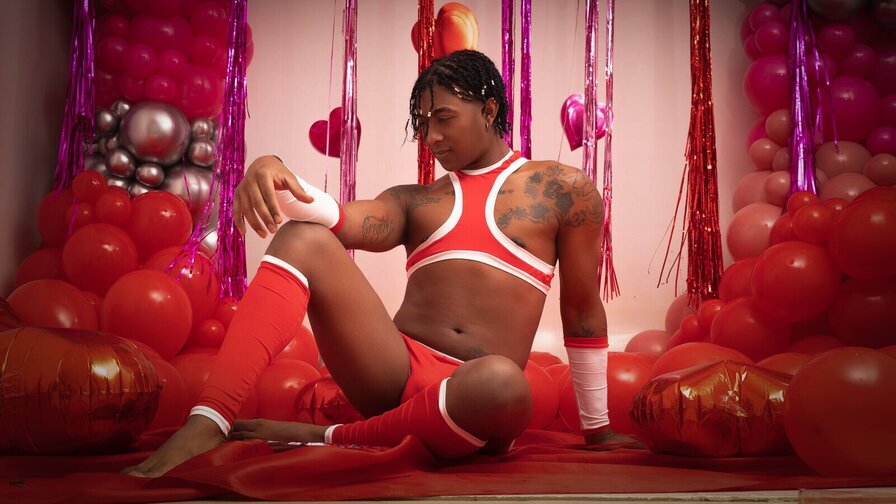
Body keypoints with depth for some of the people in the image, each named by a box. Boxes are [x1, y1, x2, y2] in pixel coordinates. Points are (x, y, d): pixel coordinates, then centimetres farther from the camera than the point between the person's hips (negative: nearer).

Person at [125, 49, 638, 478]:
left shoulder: (564, 190, 9)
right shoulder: (412, 202, 17)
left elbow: (584, 314, 10)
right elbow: (342, 221, -4)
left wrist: (598, 430, 14)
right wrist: (271, 176, -25)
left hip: (469, 398, -2)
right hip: (394, 372, 3)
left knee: (503, 382, -41)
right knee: (304, 238, -17)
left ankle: (324, 441, -19)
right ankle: (208, 424, -30)